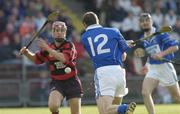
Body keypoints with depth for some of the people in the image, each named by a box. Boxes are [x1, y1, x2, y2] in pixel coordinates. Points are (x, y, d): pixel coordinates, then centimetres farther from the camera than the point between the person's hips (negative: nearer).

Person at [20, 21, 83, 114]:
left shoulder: (69, 45, -8)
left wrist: (48, 48, -26)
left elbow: (64, 58, -27)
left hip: (71, 82, -1)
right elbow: (36, 59, 20)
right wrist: (27, 53, 1)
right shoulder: (47, 48, 3)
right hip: (57, 82, 1)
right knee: (53, 105, -27)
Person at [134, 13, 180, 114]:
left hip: (165, 67, -5)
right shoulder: (143, 39, 5)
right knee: (145, 92, -17)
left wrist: (162, 54, -29)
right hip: (152, 69, 5)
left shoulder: (160, 34, -12)